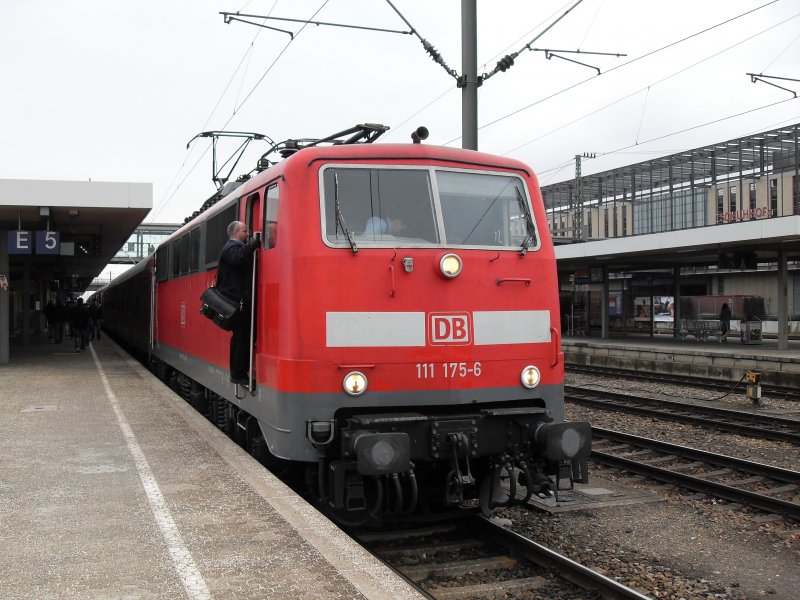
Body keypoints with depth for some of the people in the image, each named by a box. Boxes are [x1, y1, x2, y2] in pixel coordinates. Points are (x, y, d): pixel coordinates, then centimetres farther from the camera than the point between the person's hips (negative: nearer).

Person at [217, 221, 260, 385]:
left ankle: (236, 373, 22)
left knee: (239, 336, 15)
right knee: (243, 337, -9)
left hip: (234, 300, 11)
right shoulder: (233, 247, -13)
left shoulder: (229, 247, 22)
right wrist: (256, 242, -33)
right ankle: (239, 375, -8)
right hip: (239, 300, -11)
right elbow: (239, 258, -35)